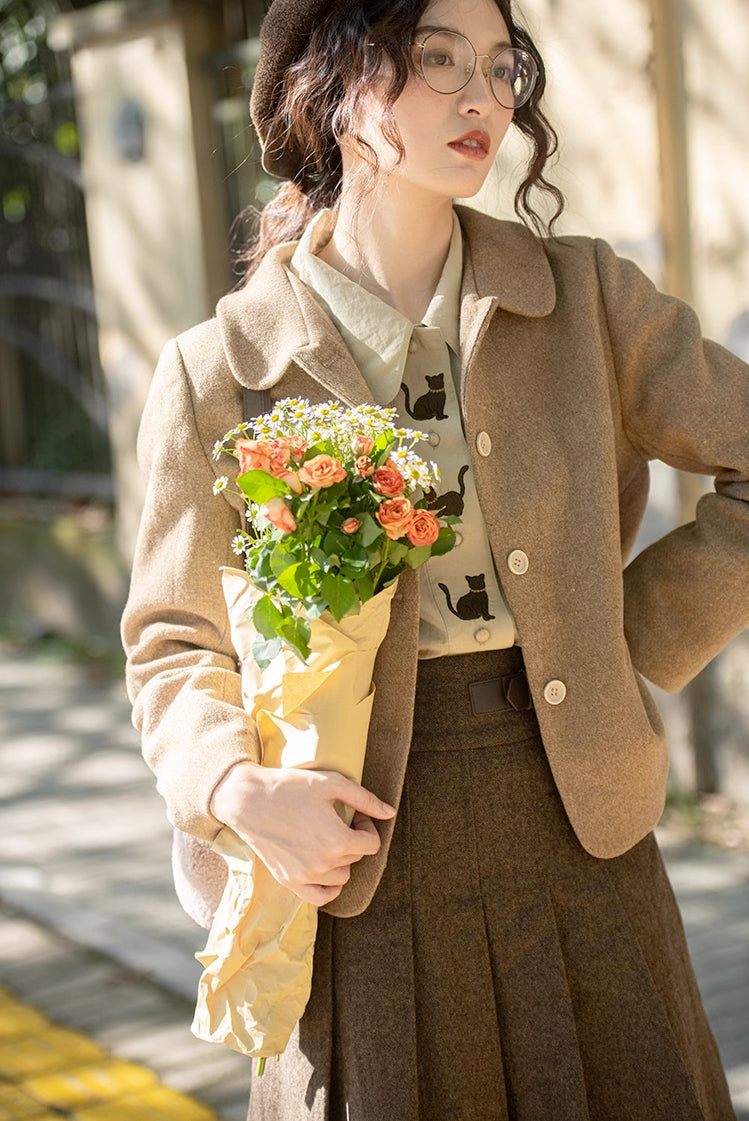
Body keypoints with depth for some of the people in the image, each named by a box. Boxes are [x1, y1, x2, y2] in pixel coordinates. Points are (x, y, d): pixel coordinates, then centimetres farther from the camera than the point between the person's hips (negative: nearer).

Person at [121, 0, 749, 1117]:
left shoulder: (586, 298, 0)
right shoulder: (221, 369, -4)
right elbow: (174, 643, 3)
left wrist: (633, 641, -1)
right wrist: (236, 784, -14)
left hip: (577, 828, 2)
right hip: (365, 848, -2)